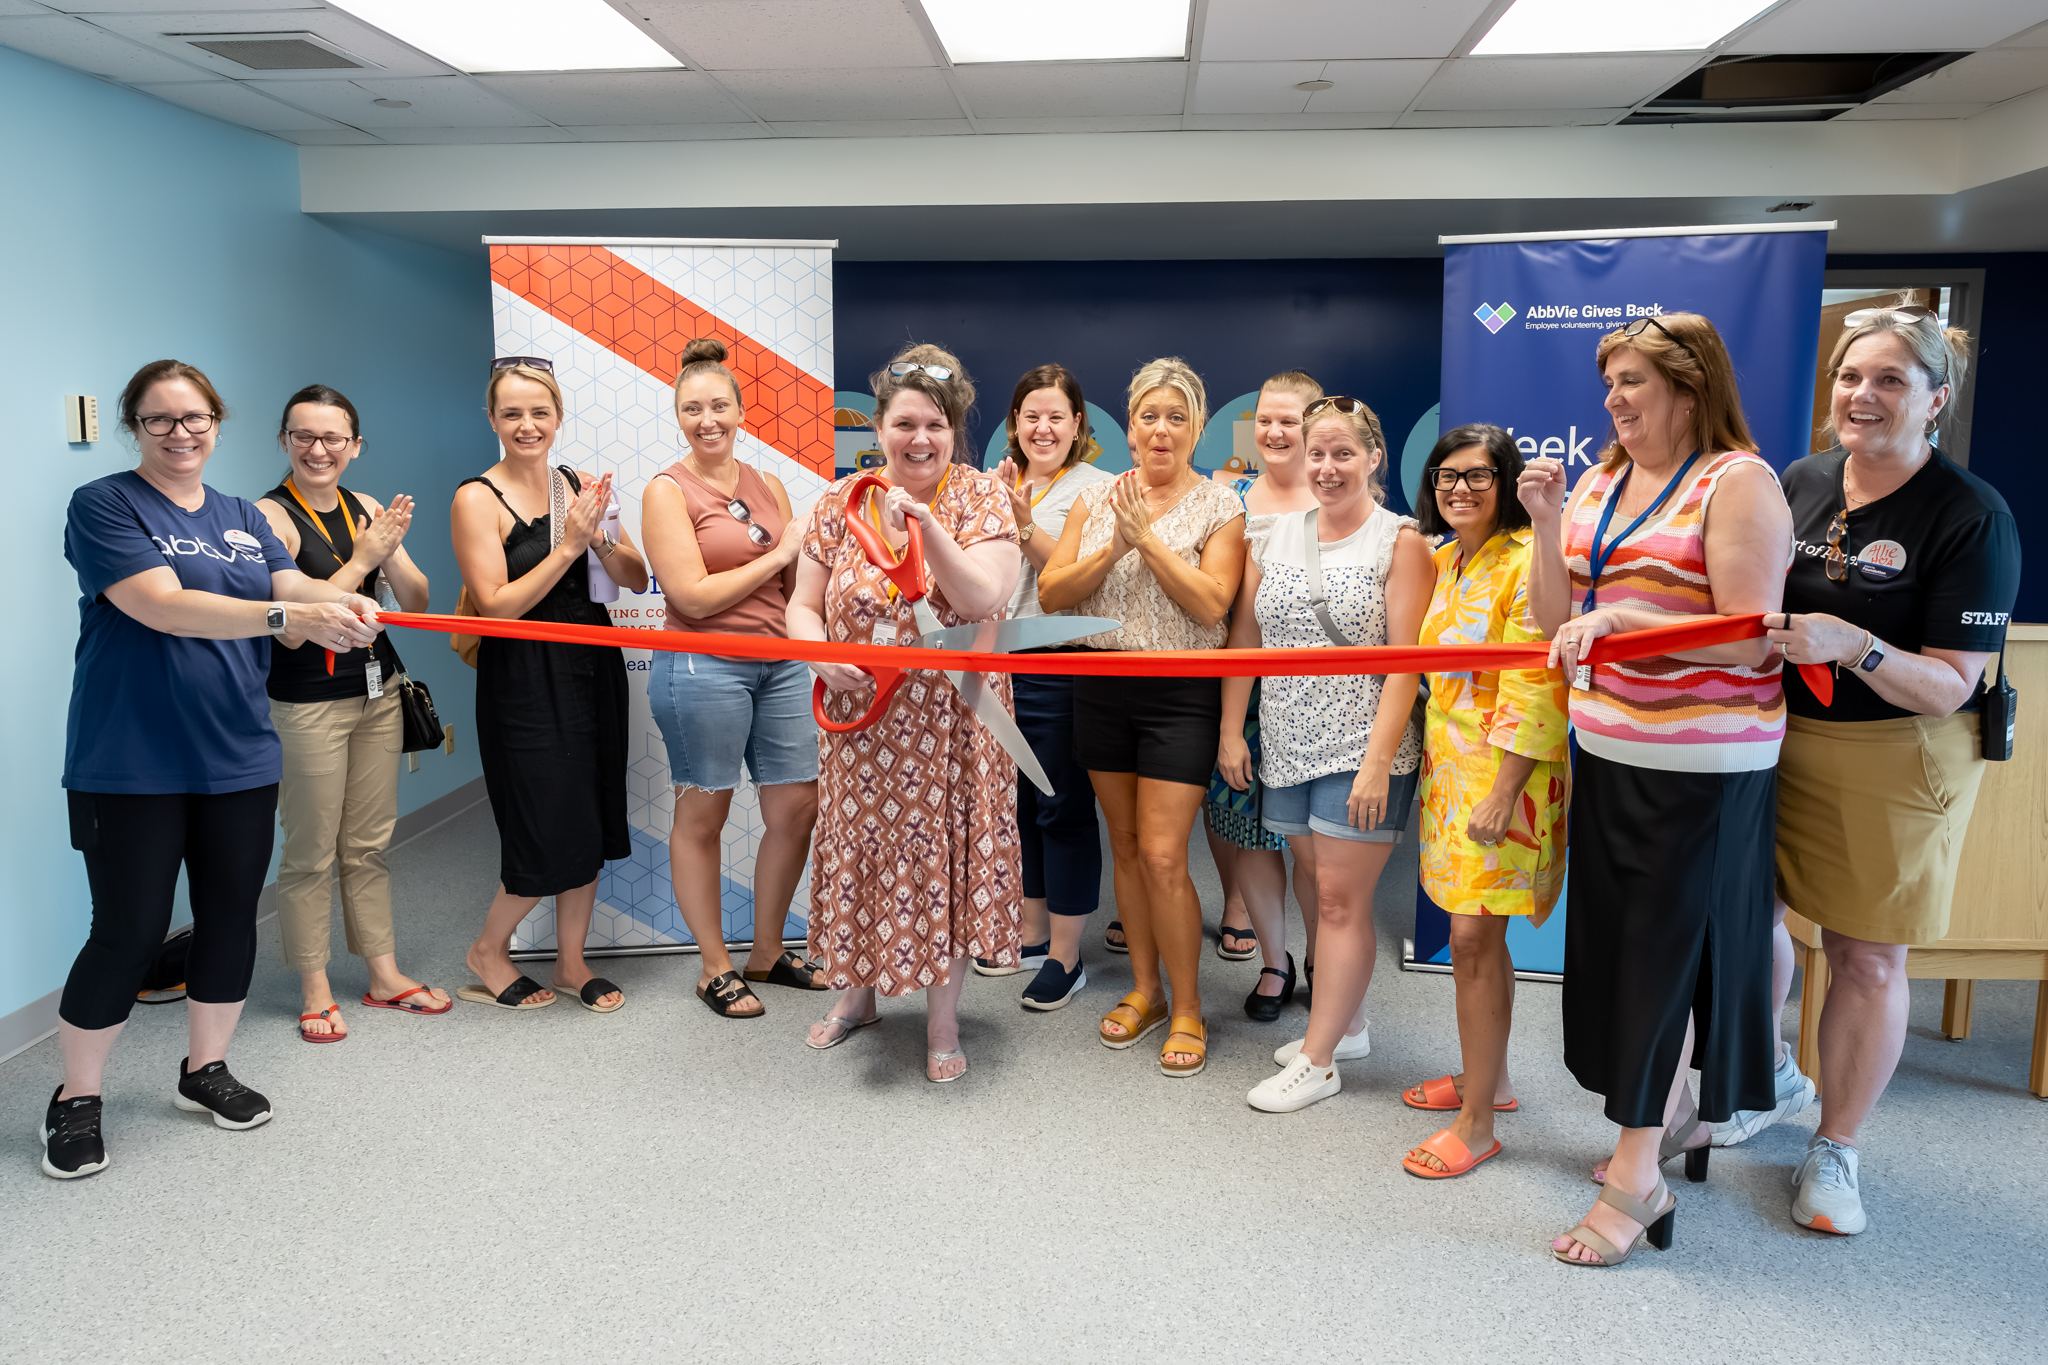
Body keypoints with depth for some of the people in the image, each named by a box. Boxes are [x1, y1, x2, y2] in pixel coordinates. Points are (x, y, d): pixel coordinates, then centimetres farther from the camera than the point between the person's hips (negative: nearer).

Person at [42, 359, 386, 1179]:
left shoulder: (244, 520, 13)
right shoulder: (103, 506, -6)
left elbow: (296, 589, 0)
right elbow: (164, 606, -20)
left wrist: (341, 603, -24)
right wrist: (287, 615, -31)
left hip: (237, 758, 6)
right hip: (132, 766, -5)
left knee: (231, 918, 11)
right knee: (128, 933, -1)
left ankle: (204, 1070, 30)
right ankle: (75, 1100, 19)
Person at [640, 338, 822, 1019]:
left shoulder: (768, 486, 12)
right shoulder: (668, 490, -4)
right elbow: (692, 595, -14)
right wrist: (774, 555, -8)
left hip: (780, 663, 6)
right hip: (702, 667, -6)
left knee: (797, 806, 7)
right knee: (702, 815, 5)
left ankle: (767, 951, 26)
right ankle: (714, 968, 20)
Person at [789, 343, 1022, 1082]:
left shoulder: (980, 498, -5)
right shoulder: (841, 502, 1)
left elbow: (985, 599, -18)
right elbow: (803, 607, 3)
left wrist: (926, 523, -25)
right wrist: (821, 656, -17)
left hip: (951, 724, -2)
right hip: (861, 721, 2)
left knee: (943, 856, 6)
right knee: (862, 851, 13)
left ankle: (943, 1019, 25)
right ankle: (857, 991, 38)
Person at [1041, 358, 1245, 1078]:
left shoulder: (1219, 506, -3)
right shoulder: (1097, 498, 6)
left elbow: (1210, 605, -16)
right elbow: (1050, 593, -2)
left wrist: (1148, 535, -18)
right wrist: (1114, 546, -15)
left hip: (1180, 693, -4)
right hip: (1101, 687, 4)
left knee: (1162, 856, -7)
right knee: (1124, 846, 13)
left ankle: (1187, 1010, 11)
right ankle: (1145, 990, 29)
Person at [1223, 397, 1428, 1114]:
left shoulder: (1398, 541, -5)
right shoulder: (1276, 534, 9)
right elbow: (1245, 636, 12)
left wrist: (1377, 763, -17)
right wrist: (1231, 730, 6)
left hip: (1362, 752, -5)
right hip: (1288, 747, 5)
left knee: (1341, 899, -1)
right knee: (1326, 892, 15)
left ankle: (1317, 1060, 8)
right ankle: (1347, 1023, 32)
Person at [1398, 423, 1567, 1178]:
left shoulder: (1528, 561, -14)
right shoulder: (1443, 558, 11)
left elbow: (1533, 689, -19)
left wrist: (1501, 793, -21)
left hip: (1505, 770, -8)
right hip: (1449, 762, 8)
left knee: (1474, 938, -6)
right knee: (1475, 933, 16)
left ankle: (1476, 1124, 6)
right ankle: (1488, 1077, 32)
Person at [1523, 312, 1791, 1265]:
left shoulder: (1739, 482, -10)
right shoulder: (1599, 485, 10)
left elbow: (1749, 641, -17)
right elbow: (1556, 624, 8)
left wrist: (1620, 618, -26)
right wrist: (1546, 523, -3)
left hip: (1701, 765, -7)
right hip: (1607, 751, 7)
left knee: (1665, 952, -2)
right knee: (1618, 941, 14)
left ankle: (1636, 1177, 8)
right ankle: (1673, 1115, 34)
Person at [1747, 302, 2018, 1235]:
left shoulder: (1972, 517, -13)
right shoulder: (1798, 484, 0)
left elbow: (1948, 686, -16)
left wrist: (1852, 646, -34)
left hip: (1895, 763, -4)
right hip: (1776, 739, 5)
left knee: (1867, 958, 6)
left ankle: (1835, 1148, 26)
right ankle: (1773, 1078, 40)